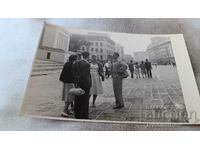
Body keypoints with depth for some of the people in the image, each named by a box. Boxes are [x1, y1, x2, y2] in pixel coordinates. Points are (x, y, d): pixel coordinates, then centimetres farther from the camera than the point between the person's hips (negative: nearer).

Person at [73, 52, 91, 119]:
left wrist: (76, 82, 9)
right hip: (85, 84, -7)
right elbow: (84, 75, -17)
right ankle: (84, 116, 11)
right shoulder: (87, 64, -16)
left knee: (77, 101, 14)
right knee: (85, 101, 3)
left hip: (78, 84, 7)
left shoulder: (76, 63, 7)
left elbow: (74, 73, 8)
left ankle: (77, 115, 25)